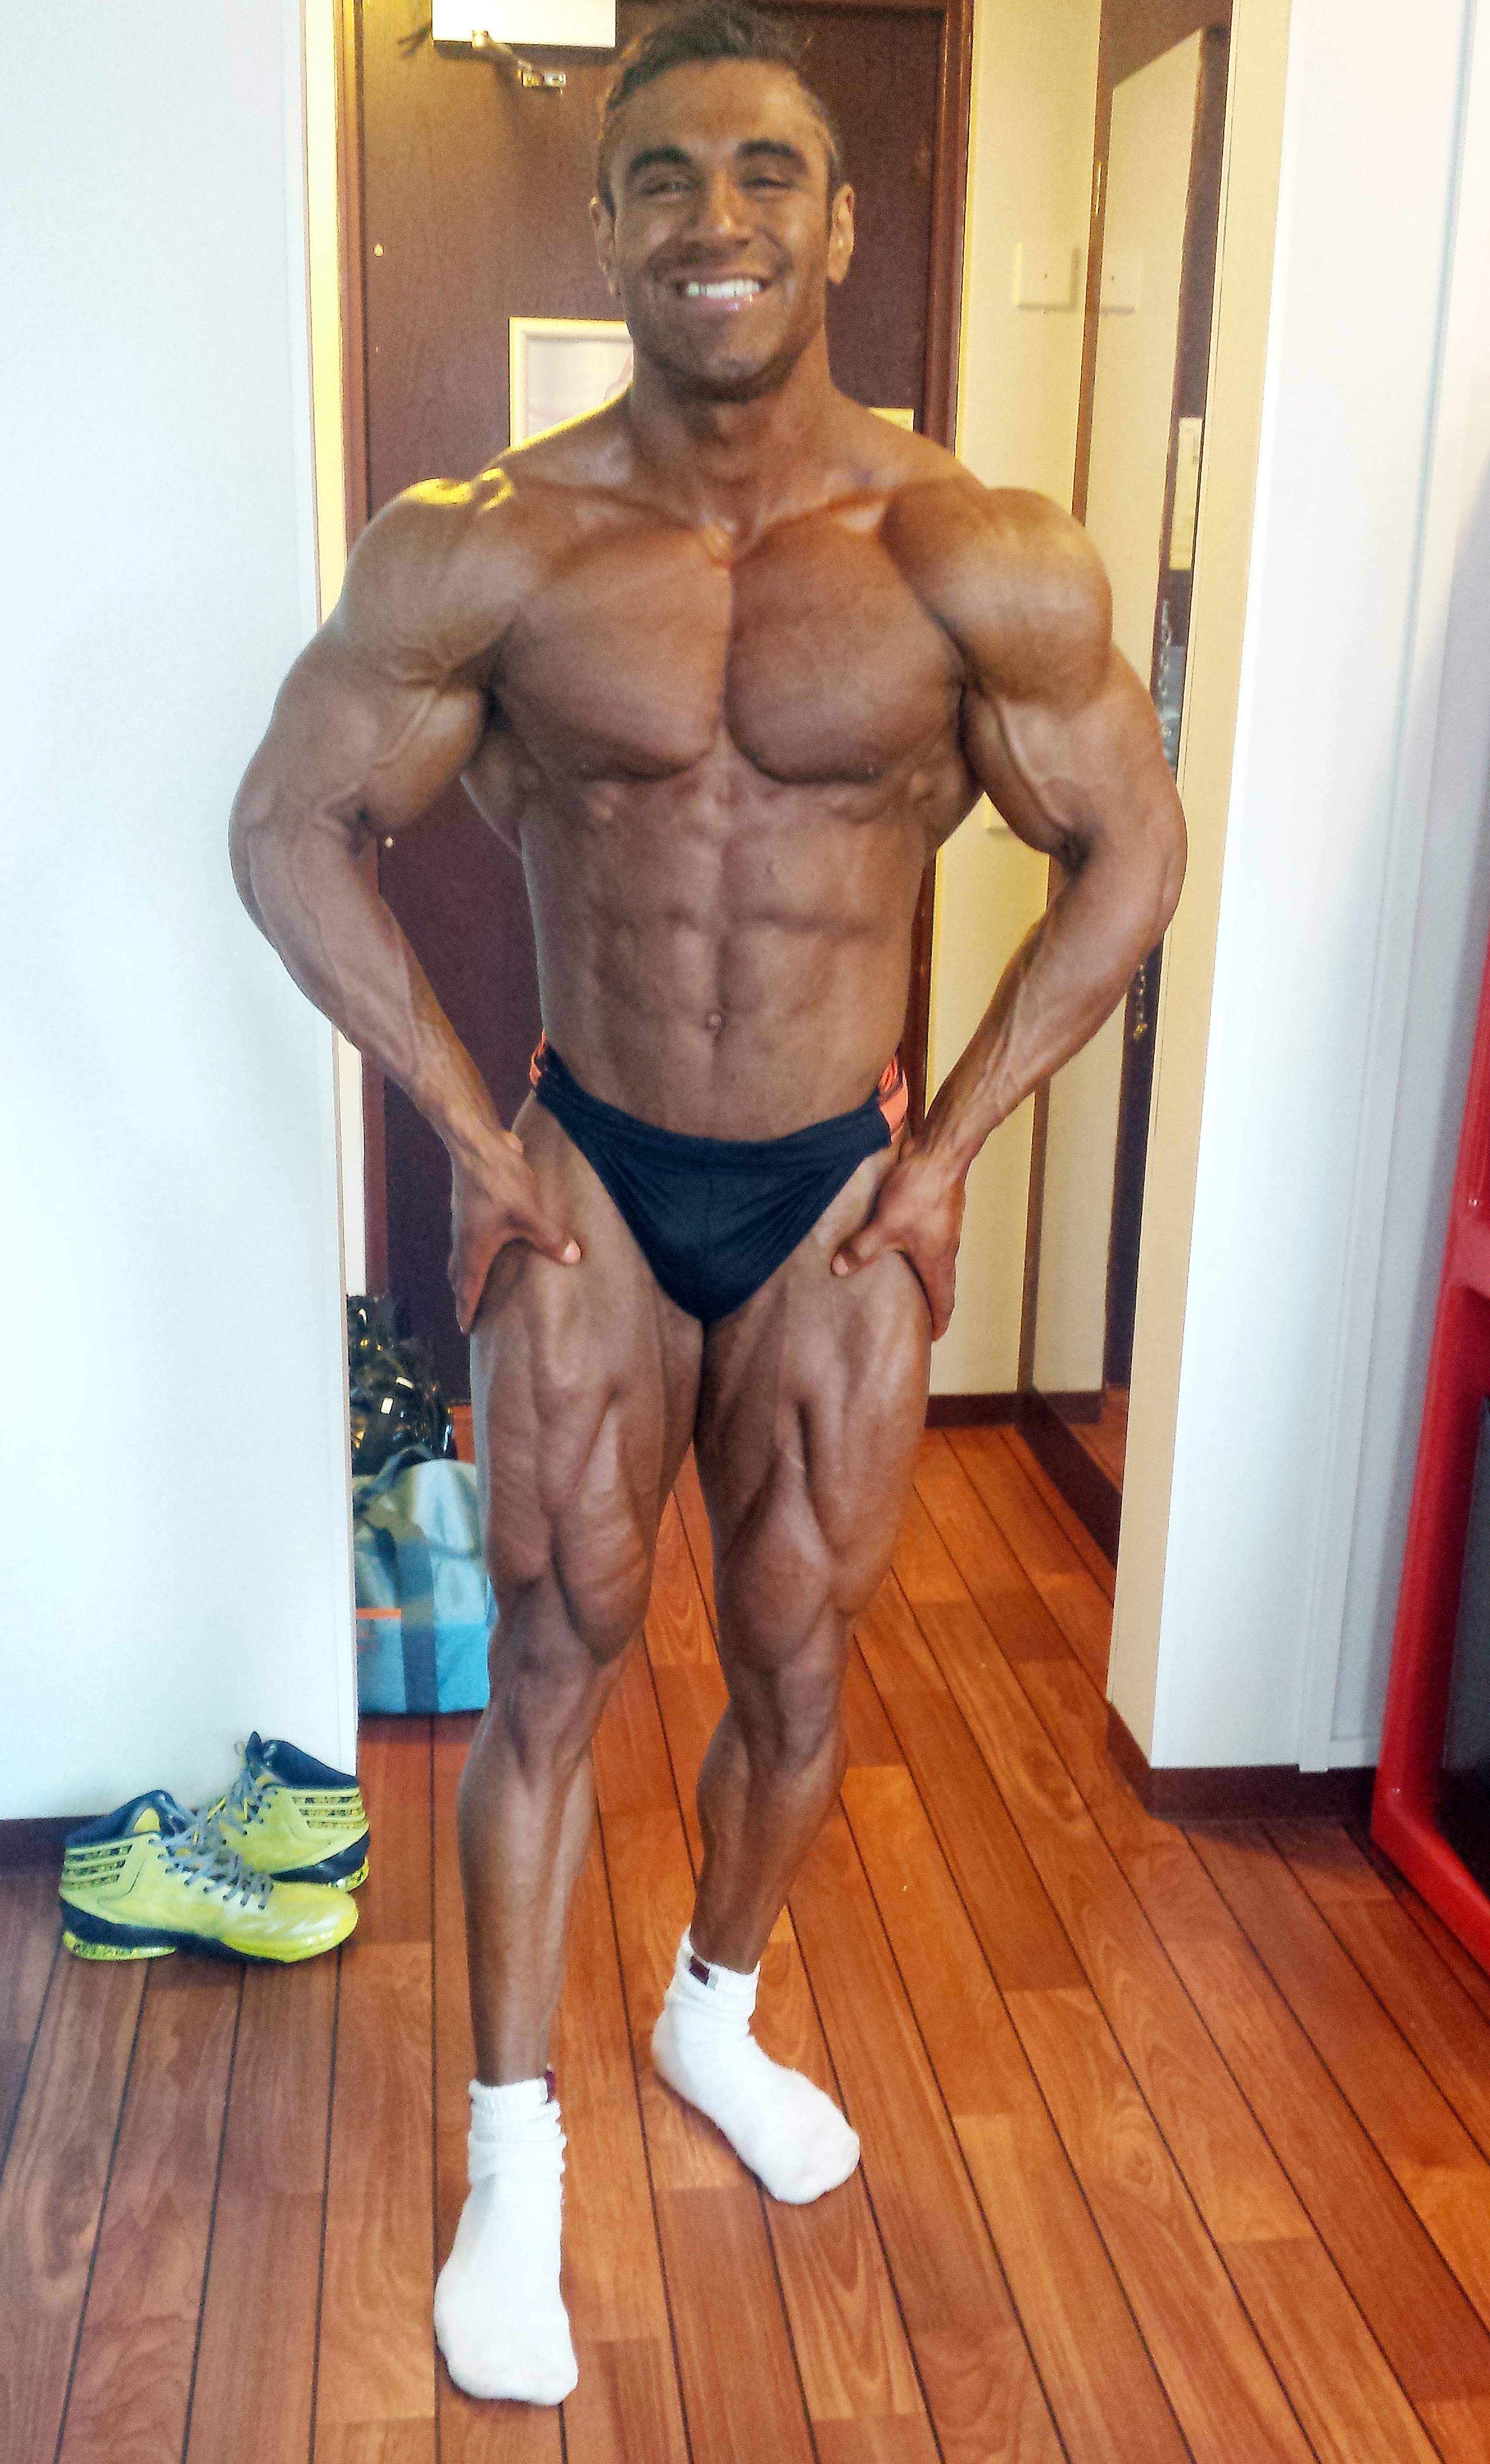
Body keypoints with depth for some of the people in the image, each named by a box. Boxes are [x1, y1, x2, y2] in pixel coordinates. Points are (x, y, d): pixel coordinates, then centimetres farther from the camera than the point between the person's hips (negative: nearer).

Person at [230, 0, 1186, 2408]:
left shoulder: (985, 562, -9)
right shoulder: (480, 555, -9)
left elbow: (1131, 852, 0)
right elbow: (291, 827, -1)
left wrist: (950, 1147, -4)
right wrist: (474, 1130, -5)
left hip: (841, 1199, 1)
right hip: (588, 1183, -1)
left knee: (797, 1663, 14)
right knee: (556, 1659, 7)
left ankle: (718, 2013, 43)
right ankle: (515, 2151, 27)